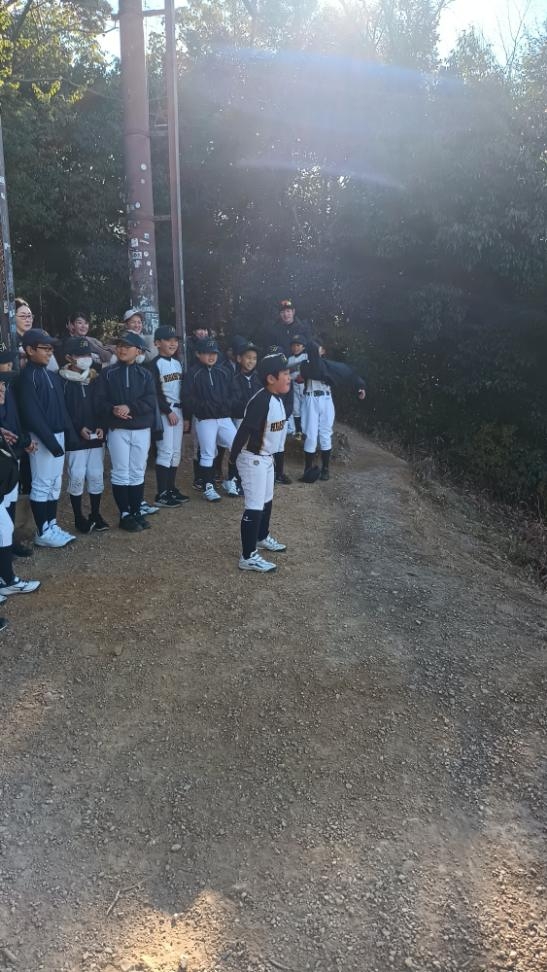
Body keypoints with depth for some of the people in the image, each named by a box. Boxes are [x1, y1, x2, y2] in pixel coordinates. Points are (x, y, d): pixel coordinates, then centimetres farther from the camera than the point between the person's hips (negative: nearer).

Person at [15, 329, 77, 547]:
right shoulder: (27, 377, -12)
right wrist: (50, 440, -20)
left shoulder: (53, 376, 13)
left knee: (55, 484, 13)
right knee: (42, 485, -1)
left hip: (58, 435, 8)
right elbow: (32, 415, -18)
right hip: (42, 439, -8)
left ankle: (52, 525, 23)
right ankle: (43, 532, 6)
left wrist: (69, 434, 5)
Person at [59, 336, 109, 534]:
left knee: (96, 476, 7)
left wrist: (101, 427, -4)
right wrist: (78, 429, -16)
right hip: (75, 439, -4)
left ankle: (96, 514, 21)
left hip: (96, 438, 5)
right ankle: (79, 517, 12)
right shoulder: (63, 381, -7)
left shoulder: (95, 379, 10)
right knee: (77, 477, -2)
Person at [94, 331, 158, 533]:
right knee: (121, 473, 0)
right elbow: (99, 402, -3)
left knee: (138, 473, 8)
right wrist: (112, 410, -22)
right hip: (117, 430, -2)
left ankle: (136, 512, 19)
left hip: (142, 430, 2)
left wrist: (130, 407, -21)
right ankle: (125, 515, 8)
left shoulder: (145, 375, 5)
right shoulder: (107, 374, 3)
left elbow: (151, 401, -7)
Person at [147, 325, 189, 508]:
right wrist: (168, 411, -15)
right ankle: (162, 494, -5)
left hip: (178, 410, 7)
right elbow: (155, 392, -13)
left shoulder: (177, 363, 15)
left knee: (176, 451, 9)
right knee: (165, 450, -9)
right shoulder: (155, 365, -8)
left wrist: (185, 414, 14)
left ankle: (171, 489, 18)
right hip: (164, 412, -7)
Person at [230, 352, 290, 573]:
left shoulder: (278, 398, 5)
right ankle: (248, 557, -2)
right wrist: (234, 457, -21)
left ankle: (262, 538, 44)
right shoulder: (260, 401, -26)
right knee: (254, 506, -7)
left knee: (267, 501, 24)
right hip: (252, 459, -10)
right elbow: (245, 430, -25)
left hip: (267, 457, 10)